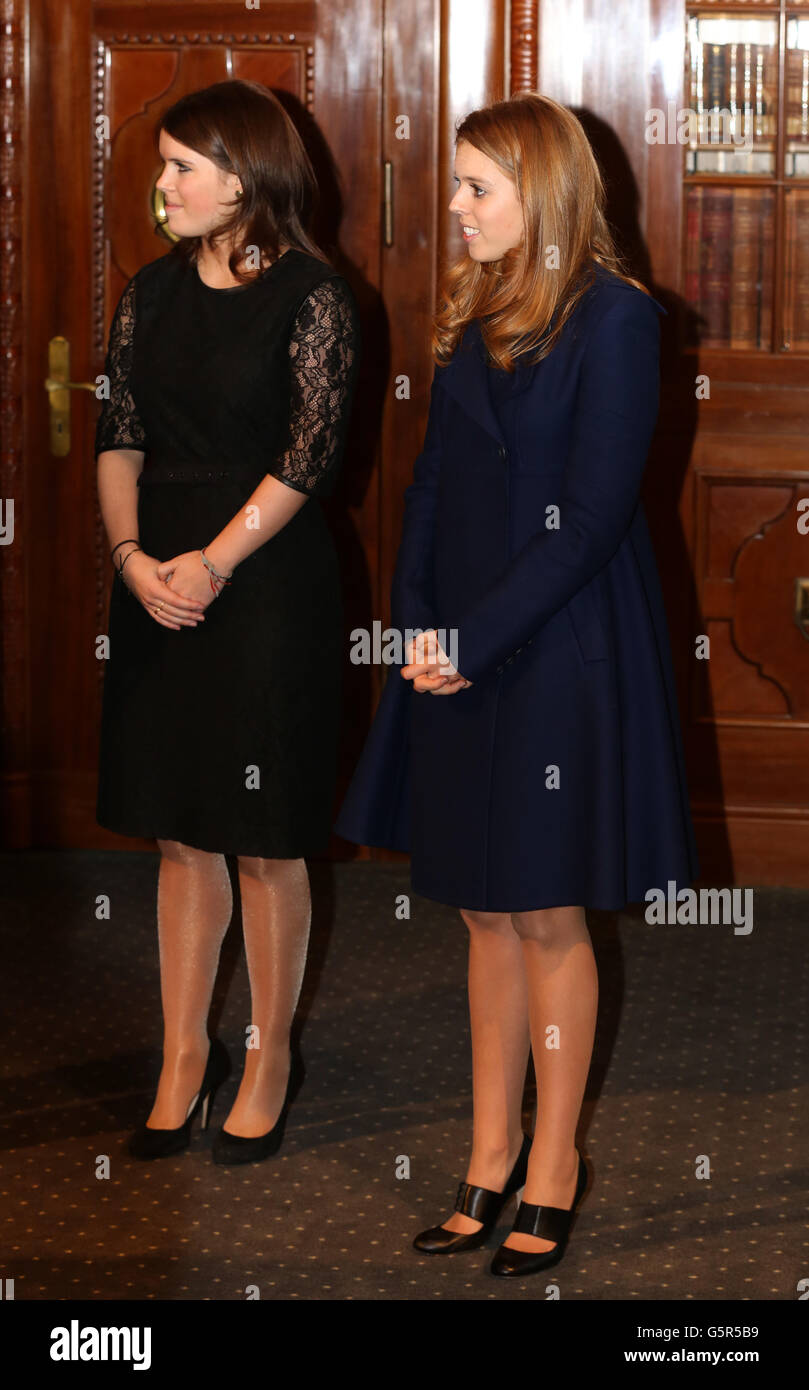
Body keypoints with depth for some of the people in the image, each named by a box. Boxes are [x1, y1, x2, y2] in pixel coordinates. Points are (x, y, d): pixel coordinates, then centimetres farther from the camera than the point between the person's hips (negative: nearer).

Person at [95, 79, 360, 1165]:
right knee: (181, 835, 11)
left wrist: (214, 563, -16)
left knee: (265, 842, 3)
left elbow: (308, 453, -12)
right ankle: (184, 1056, 20)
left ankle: (269, 1059, 16)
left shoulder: (312, 298, -8)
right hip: (158, 579, 5)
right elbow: (119, 433, 6)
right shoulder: (152, 292, 9)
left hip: (266, 577, -5)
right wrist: (133, 555, -9)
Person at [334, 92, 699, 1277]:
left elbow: (593, 513, -16)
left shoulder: (614, 319, -12)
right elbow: (433, 481, 11)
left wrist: (474, 643, -16)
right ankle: (492, 1159, 20)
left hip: (561, 648, -6)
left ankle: (554, 1167, 14)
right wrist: (417, 626, -1)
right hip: (461, 651, 7)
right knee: (485, 913, 11)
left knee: (546, 916, 2)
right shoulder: (476, 312, 10)